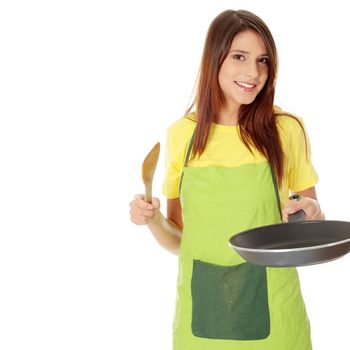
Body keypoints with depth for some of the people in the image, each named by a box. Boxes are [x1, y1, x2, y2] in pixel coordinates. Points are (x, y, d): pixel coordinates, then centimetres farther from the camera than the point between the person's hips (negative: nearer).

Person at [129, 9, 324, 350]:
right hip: (200, 306, 1)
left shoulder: (286, 129, -6)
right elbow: (177, 238, 5)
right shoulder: (181, 134, -2)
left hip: (269, 306, -1)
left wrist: (310, 211, -14)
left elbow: (311, 211, 6)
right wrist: (153, 219, -14)